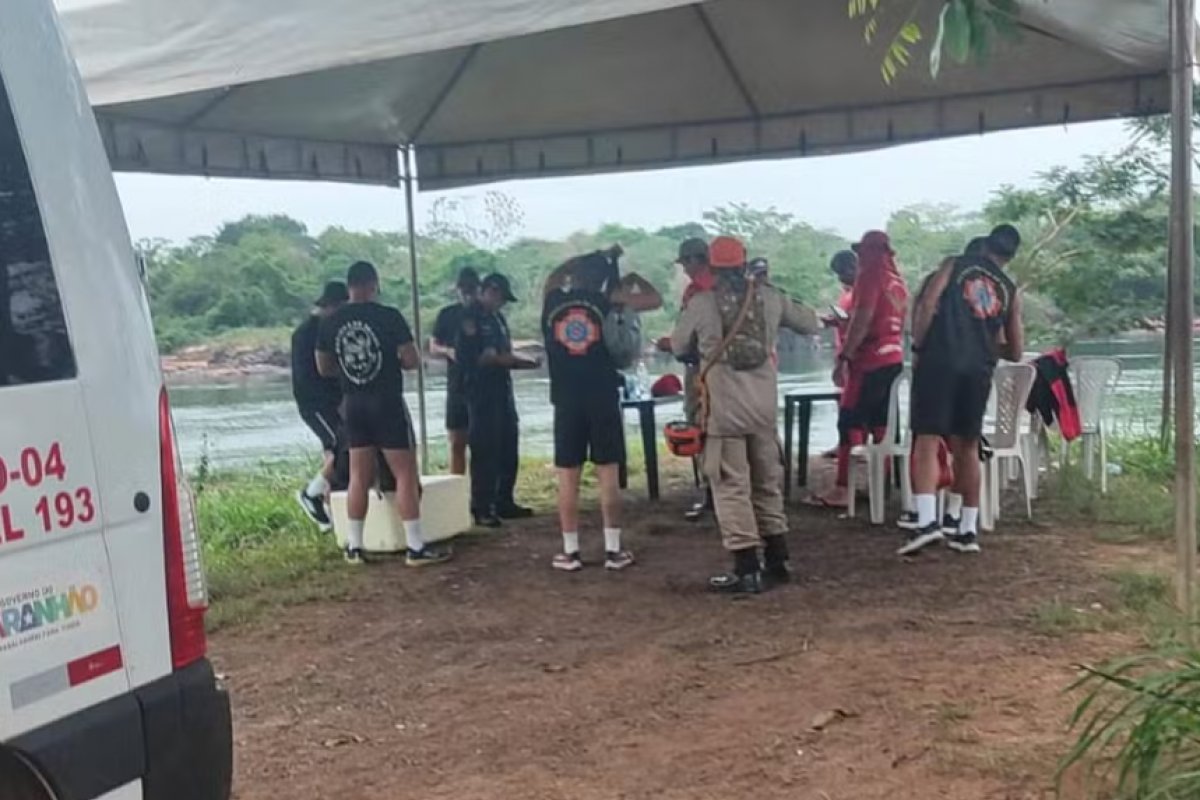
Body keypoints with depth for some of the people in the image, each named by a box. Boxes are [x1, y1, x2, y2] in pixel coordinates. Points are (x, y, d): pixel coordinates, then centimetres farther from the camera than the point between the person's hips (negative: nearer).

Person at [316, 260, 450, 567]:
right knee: (406, 475, 0)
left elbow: (324, 368, 11)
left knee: (359, 477, 13)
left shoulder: (330, 322, 3)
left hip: (353, 404, 5)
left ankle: (354, 546, 16)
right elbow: (412, 360, -12)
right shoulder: (389, 317, -12)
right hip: (387, 402, -5)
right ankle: (416, 547, -1)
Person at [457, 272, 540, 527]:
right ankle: (481, 509, -1)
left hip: (503, 390, 9)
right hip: (482, 393, -9)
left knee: (508, 451, 11)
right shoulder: (471, 319, -9)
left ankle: (504, 503, 20)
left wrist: (528, 363, 6)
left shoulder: (498, 319, 17)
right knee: (485, 452, -6)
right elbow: (483, 358, -15)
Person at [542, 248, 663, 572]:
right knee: (608, 475, 4)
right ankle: (613, 550, 7)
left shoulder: (552, 301, 5)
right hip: (603, 398, -1)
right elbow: (655, 299, 7)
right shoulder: (605, 302, -1)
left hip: (566, 400, 1)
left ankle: (570, 552, 8)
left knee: (568, 478, 5)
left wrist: (590, 260, 33)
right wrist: (631, 278, 19)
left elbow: (554, 280, 29)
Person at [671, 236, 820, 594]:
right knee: (768, 481, 18)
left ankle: (747, 569, 0)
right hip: (765, 405, 4)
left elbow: (677, 346, 8)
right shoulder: (769, 296, 2)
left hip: (723, 408, -4)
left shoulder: (701, 303, -6)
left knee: (732, 486, 2)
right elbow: (811, 325, 13)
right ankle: (777, 560, 26)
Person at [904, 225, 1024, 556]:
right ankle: (968, 530, 16)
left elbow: (927, 305, -7)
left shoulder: (955, 265, 9)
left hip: (940, 362, -3)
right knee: (967, 447, 13)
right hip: (979, 371, 3)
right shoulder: (1011, 291, 17)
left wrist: (918, 346, 3)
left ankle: (927, 520, -21)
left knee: (927, 441, -5)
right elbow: (1015, 351, 17)